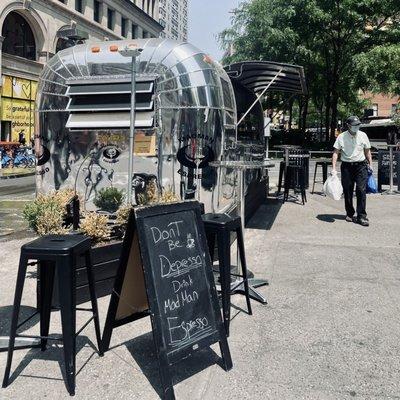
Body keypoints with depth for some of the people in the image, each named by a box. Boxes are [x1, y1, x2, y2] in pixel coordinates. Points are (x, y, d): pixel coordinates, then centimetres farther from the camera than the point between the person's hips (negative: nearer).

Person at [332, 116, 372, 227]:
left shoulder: (363, 135, 4)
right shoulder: (341, 137, -2)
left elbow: (367, 151, 13)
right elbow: (336, 153, -2)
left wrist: (370, 164, 9)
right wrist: (334, 168, -10)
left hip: (360, 165, 0)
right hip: (346, 166, 0)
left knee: (361, 190, -8)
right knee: (347, 192, 6)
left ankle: (361, 216, -6)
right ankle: (350, 214, 20)